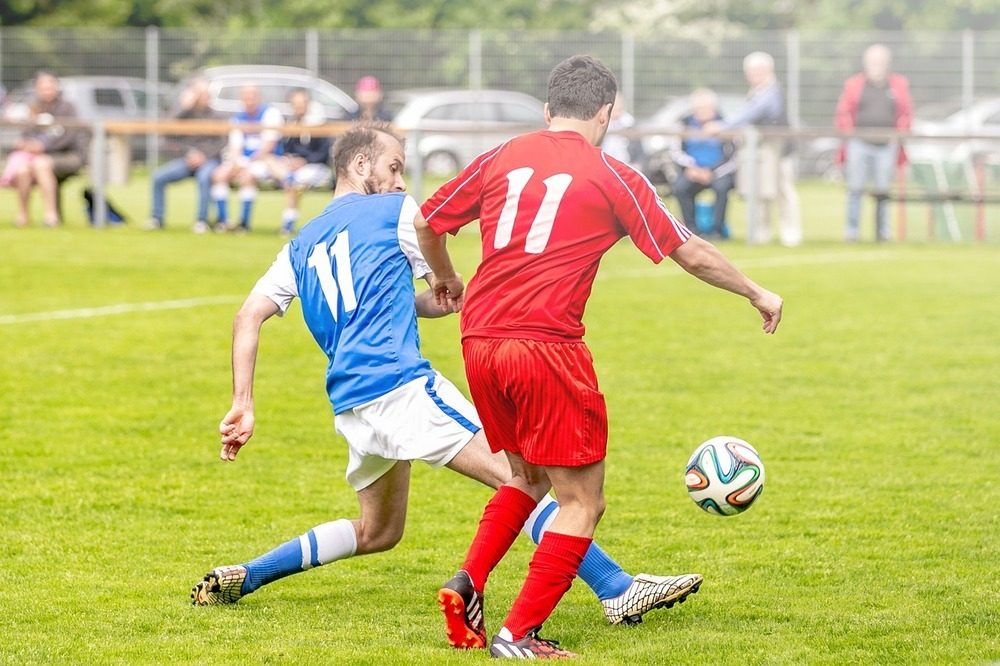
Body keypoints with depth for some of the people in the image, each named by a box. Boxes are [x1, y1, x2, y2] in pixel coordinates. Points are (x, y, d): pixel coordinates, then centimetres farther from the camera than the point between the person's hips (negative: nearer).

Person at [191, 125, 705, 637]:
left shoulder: (301, 245, 22)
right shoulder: (396, 211, 5)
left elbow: (248, 317, 12)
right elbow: (453, 296, 11)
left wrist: (242, 405, 8)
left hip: (350, 410, 8)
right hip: (401, 384, -7)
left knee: (377, 532, 24)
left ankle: (240, 578, 19)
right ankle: (617, 590, -21)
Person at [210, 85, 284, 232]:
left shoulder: (271, 113, -6)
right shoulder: (238, 119, 12)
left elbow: (268, 145, -13)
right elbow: (235, 147, 7)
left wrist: (249, 162, -17)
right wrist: (236, 162, -15)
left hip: (266, 160, -6)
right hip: (244, 160, 6)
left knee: (247, 176, -34)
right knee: (219, 174, -18)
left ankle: (244, 223, -28)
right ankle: (223, 221, -16)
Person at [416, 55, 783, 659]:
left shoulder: (502, 158, 11)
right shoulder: (611, 177, 1)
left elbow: (426, 223, 18)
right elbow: (691, 253, 7)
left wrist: (445, 278, 39)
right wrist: (757, 294, 22)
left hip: (479, 343, 6)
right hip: (546, 348, -6)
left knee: (529, 477, 26)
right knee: (582, 502, 5)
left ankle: (468, 583, 9)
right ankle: (518, 636, -2)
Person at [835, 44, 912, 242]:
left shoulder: (899, 85, 10)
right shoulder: (854, 84, 7)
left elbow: (906, 114, 10)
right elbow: (843, 113, 7)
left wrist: (898, 135, -2)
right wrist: (850, 135, -5)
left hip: (887, 145, 1)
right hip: (859, 144, -1)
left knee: (882, 191, 2)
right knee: (855, 188, -5)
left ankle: (882, 231, 8)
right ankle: (851, 231, -2)